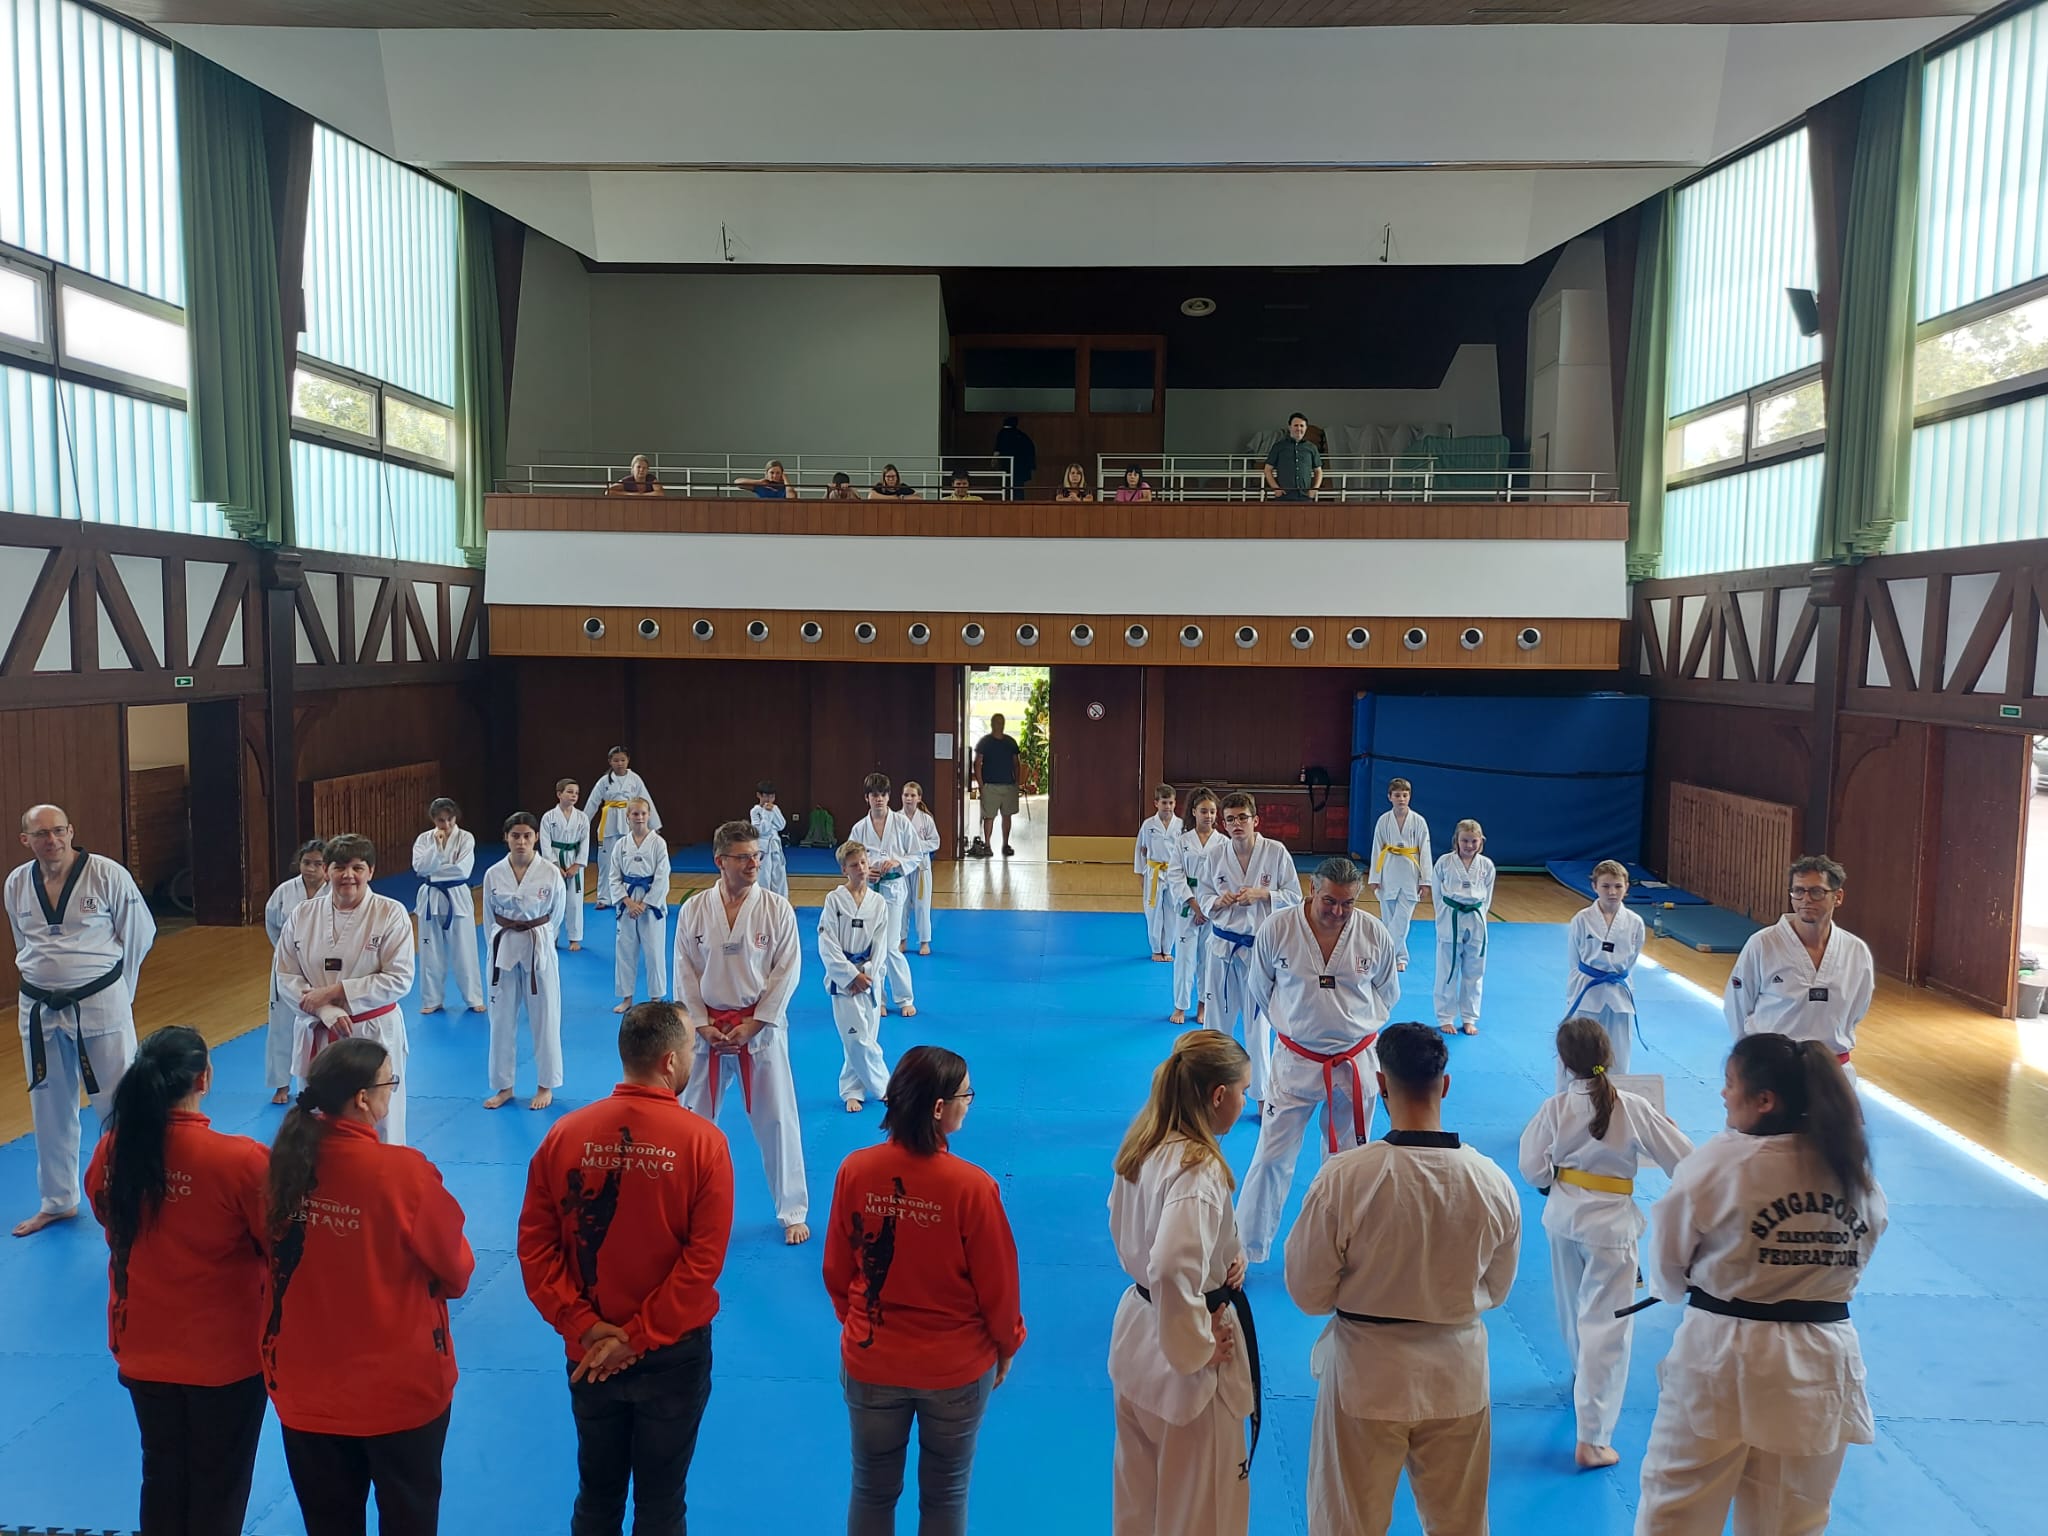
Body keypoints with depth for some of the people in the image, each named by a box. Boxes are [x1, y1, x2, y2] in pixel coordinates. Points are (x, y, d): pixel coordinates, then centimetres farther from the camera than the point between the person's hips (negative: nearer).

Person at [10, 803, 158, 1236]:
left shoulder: (107, 874, -12)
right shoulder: (16, 883, 1)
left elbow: (140, 931, -2)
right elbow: (25, 943, 17)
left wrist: (114, 988, 4)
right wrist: (48, 978, 12)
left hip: (101, 1004, -4)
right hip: (39, 1009, 4)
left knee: (118, 1102, 0)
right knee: (49, 1107, 16)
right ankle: (57, 1201, 33)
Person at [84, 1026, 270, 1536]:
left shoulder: (111, 1152, -13)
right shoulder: (241, 1161, -28)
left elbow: (117, 1227, 5)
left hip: (143, 1348, 4)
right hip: (226, 1353, -4)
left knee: (162, 1475, 24)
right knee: (218, 1486, 17)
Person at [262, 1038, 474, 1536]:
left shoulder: (283, 1162, -12)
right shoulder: (404, 1173, -25)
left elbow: (276, 1260, 4)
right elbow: (457, 1273, -12)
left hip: (306, 1387, 4)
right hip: (400, 1387, -4)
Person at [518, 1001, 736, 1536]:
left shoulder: (564, 1133, -9)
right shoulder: (702, 1141, -18)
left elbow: (535, 1246, -8)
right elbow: (705, 1260, -19)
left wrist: (584, 1327, -7)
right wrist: (641, 1338, -12)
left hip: (589, 1352, 3)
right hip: (673, 1355, -3)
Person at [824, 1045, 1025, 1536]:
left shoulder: (854, 1171, -17)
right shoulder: (972, 1186, -26)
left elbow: (837, 1271, -3)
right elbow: (998, 1284, -13)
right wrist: (1007, 1347, 7)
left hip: (870, 1362, 2)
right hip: (957, 1367, -2)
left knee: (872, 1490, 23)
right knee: (945, 1495, 21)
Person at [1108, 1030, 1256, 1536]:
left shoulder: (1142, 1142, -2)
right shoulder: (1198, 1169, -28)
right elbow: (1172, 1273, -38)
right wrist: (1198, 1350, -22)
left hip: (1140, 1331, 8)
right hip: (1181, 1353, -8)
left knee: (1140, 1494, 25)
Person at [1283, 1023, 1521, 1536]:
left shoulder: (1343, 1177, -24)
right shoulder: (1492, 1183, -14)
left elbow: (1308, 1292, -13)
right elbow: (1496, 1289, 2)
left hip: (1365, 1376, -3)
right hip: (1458, 1377, 3)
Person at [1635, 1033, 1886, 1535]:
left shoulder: (1720, 1162, -18)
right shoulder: (1857, 1172, -2)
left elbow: (1665, 1266, -7)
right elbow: (1854, 1262, 11)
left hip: (1721, 1361, -5)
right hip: (1819, 1369, 5)